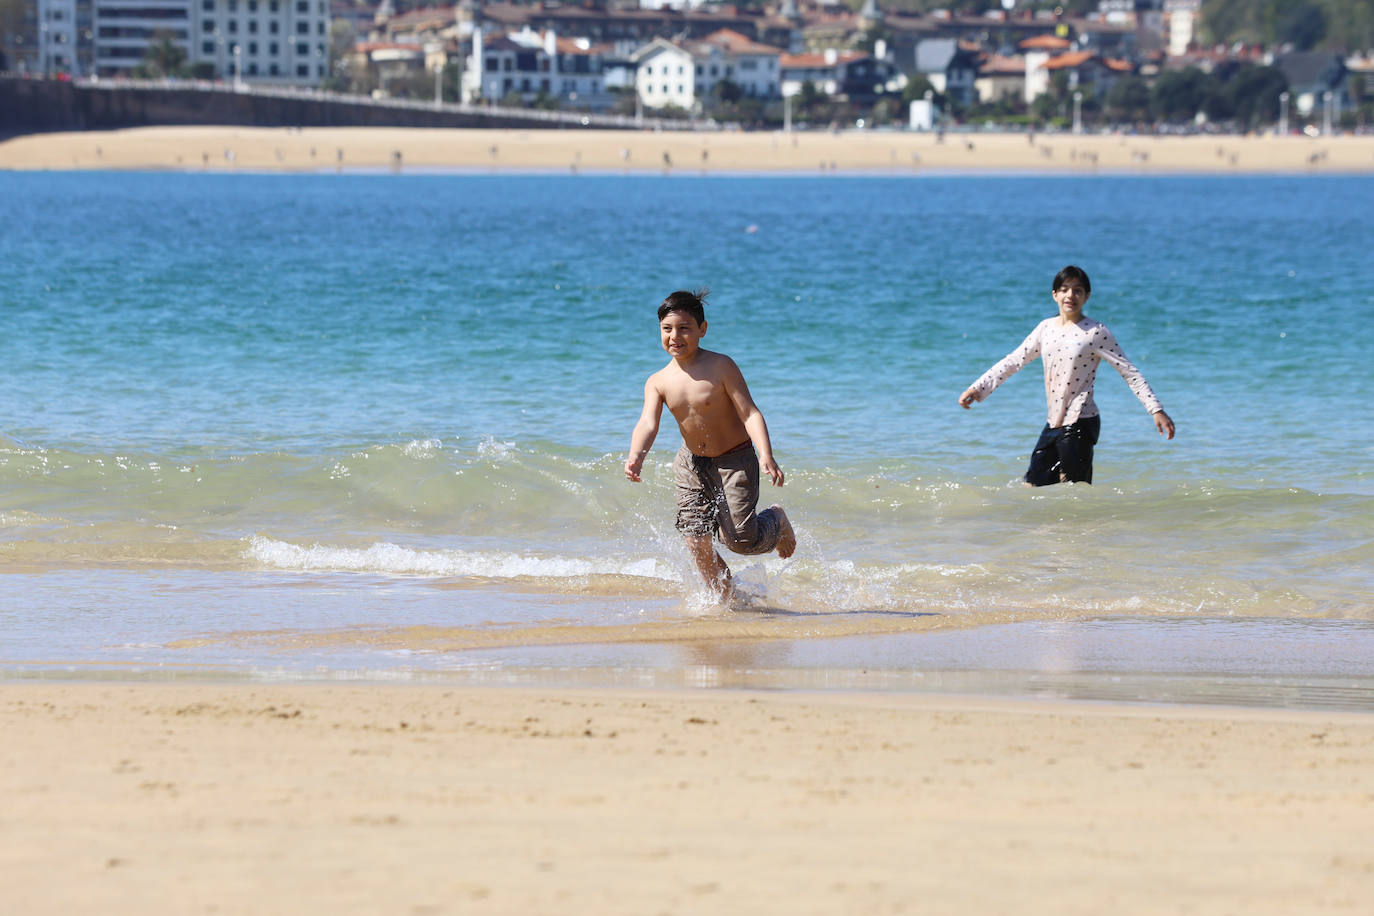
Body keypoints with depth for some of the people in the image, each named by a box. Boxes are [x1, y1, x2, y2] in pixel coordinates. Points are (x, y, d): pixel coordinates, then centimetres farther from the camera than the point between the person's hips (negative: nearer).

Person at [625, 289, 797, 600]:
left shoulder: (720, 367, -17)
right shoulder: (658, 382, -5)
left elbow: (749, 413, -20)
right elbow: (648, 423, -19)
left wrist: (766, 456, -34)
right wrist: (636, 457, -40)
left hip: (735, 461, -4)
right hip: (692, 465, 4)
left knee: (739, 539, -11)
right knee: (697, 542, -1)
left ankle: (777, 521, 24)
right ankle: (727, 596, 21)